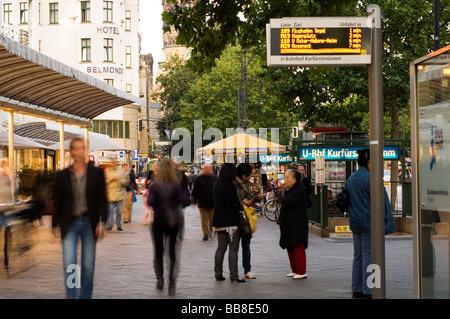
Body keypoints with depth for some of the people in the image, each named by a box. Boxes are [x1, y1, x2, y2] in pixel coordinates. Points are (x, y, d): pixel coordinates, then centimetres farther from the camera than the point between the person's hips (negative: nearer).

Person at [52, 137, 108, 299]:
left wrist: (102, 222, -6)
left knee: (88, 265, 6)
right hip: (70, 224, -1)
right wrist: (55, 226, 3)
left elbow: (103, 200, 3)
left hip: (89, 223, 1)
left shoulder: (96, 173, 3)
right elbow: (58, 202, 7)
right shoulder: (62, 175, 3)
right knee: (69, 263, -13)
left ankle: (85, 296, 20)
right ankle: (72, 296, -6)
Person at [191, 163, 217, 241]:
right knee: (204, 219, 1)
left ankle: (211, 231, 26)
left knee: (212, 219, 8)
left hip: (213, 203, 0)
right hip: (202, 203, 0)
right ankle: (206, 234, 8)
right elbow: (195, 190, 3)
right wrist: (196, 201, -2)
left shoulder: (215, 178, 2)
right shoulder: (199, 179, 1)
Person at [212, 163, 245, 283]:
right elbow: (236, 204, -17)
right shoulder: (230, 186, -15)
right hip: (231, 222, -8)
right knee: (233, 249, -3)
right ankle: (234, 275, -3)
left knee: (221, 248, 13)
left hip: (219, 221, 8)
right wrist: (242, 206, 4)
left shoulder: (217, 186, 9)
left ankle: (218, 273, 15)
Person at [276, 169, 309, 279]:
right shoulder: (288, 189, 13)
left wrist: (279, 195, -14)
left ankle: (301, 271, -1)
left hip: (296, 223, -9)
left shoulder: (299, 190, -15)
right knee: (290, 246, 12)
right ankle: (294, 270, 21)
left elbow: (288, 201, -27)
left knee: (298, 247, -6)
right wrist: (282, 192, 3)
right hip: (288, 223, 10)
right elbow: (284, 203, 16)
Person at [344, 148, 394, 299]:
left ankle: (357, 289, 18)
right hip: (369, 223, -8)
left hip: (355, 223, 8)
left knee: (358, 257, 14)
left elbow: (347, 200, 16)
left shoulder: (351, 178, 9)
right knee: (369, 257, -3)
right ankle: (368, 291, 0)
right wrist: (386, 223, -12)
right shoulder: (370, 178, -17)